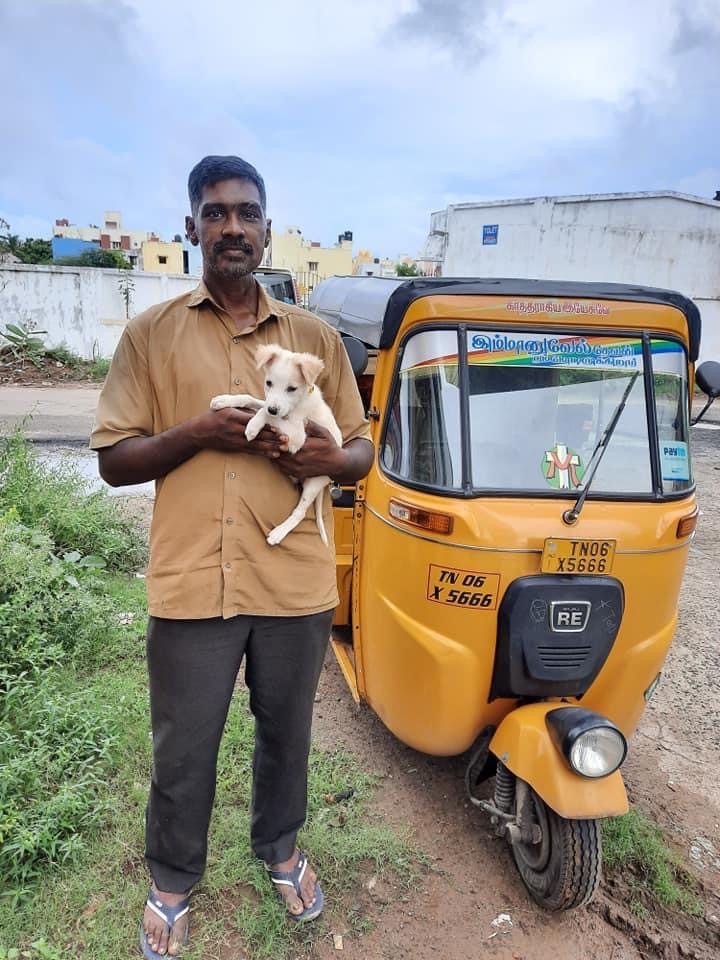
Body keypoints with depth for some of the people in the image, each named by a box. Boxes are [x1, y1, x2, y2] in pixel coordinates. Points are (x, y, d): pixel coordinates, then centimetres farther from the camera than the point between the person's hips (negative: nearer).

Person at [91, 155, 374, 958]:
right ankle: (171, 883, 42)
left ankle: (279, 848, 49)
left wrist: (331, 457, -14)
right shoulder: (151, 334, 2)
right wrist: (198, 431, -16)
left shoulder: (315, 336, 7)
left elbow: (362, 450, 10)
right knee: (182, 753, 14)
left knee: (287, 734, 20)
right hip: (191, 585, -1)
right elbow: (113, 461, 0)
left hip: (297, 583, 2)